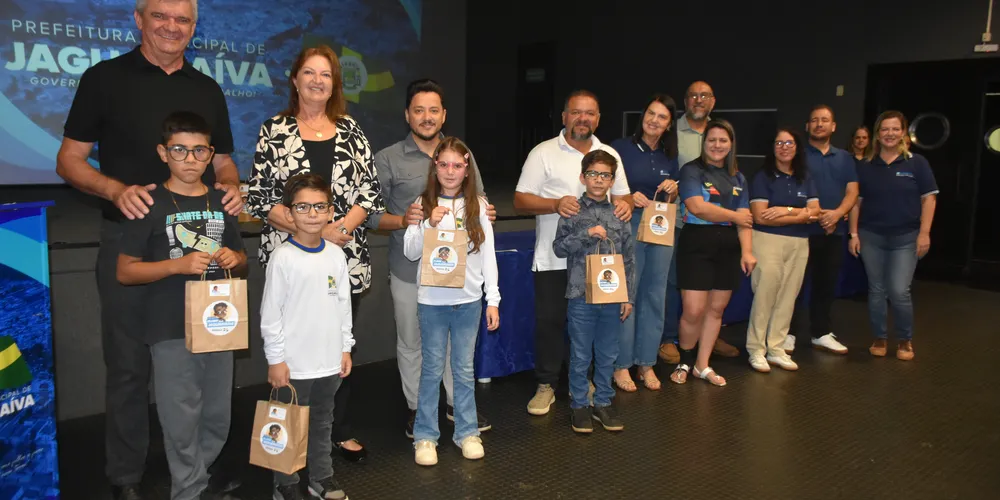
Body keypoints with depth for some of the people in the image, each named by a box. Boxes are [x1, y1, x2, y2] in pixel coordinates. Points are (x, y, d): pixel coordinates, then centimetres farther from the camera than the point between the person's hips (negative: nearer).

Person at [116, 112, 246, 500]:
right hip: (172, 332, -4)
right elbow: (124, 271, -5)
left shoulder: (222, 203, 9)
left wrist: (235, 260, -5)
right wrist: (177, 265, -19)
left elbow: (241, 266, 19)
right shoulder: (150, 205, -5)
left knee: (217, 422, 14)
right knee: (182, 424, 2)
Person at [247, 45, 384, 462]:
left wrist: (342, 227, -11)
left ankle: (341, 430, 21)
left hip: (346, 255, 2)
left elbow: (370, 191, 5)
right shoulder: (275, 131, 3)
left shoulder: (350, 130, 9)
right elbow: (261, 197, -2)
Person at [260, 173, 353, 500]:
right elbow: (270, 313, -10)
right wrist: (275, 359, -10)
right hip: (294, 363, -4)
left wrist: (345, 348, 9)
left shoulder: (336, 255, 2)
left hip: (330, 361, 5)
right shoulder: (283, 258, -11)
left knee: (323, 423, 19)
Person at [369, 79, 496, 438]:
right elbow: (372, 215, -5)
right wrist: (402, 220, -22)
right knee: (411, 342, 12)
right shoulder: (388, 159, -2)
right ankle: (416, 407, 31)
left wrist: (485, 214, -10)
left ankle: (458, 403, 32)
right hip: (409, 269, -2)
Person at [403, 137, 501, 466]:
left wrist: (493, 299, 1)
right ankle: (425, 436, 21)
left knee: (465, 369, 12)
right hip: (432, 301, -1)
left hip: (469, 300, 1)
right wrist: (430, 224, -19)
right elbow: (410, 252, -3)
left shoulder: (478, 205, 2)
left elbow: (488, 254, 4)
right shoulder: (424, 204, -1)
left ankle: (467, 432, 26)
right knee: (432, 369, 8)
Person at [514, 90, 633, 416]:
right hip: (554, 258, -3)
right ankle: (546, 385, 17)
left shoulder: (609, 154, 12)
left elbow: (621, 195, 17)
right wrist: (555, 204, -23)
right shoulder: (544, 153, -2)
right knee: (549, 321, 2)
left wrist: (625, 204, -7)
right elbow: (520, 201, -6)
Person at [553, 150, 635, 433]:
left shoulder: (619, 215, 6)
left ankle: (603, 403, 28)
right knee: (580, 356, 7)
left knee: (607, 355, 12)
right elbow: (558, 248, -6)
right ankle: (579, 406, 21)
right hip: (581, 296, -2)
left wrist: (629, 297, 4)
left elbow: (629, 259, 7)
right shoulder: (573, 212, -1)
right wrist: (587, 233, -18)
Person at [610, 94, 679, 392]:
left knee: (654, 297, 8)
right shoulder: (621, 148, -4)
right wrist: (629, 198, -19)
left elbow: (672, 200, 18)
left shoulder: (670, 157, 12)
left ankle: (646, 363, 20)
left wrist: (673, 189, -3)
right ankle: (622, 365, 8)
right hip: (628, 228, -5)